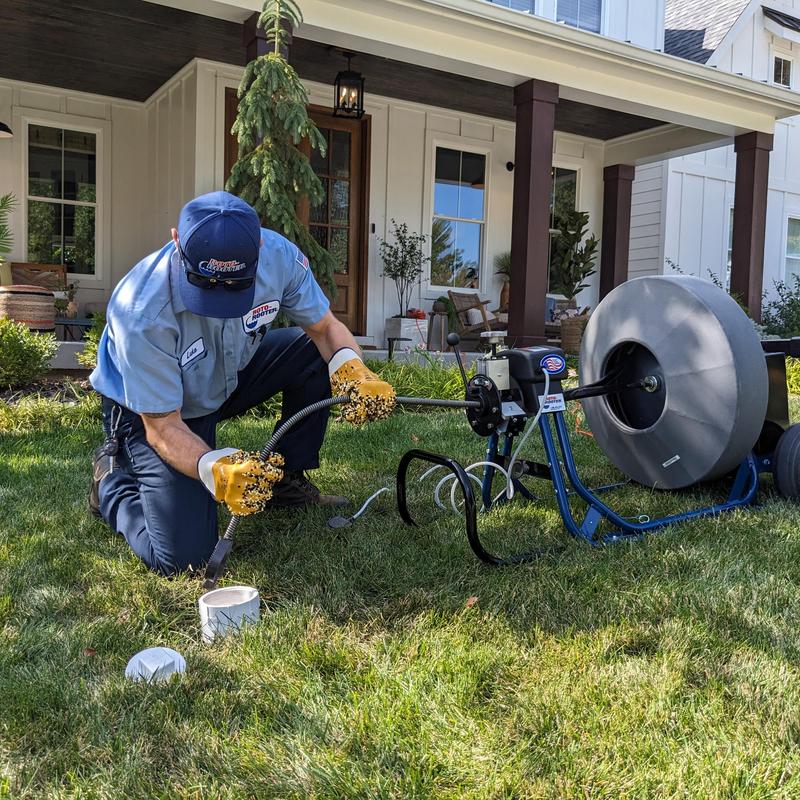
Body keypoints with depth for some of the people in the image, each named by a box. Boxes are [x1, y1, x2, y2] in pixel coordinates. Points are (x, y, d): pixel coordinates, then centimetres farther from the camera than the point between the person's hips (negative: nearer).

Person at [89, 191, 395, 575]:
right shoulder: (142, 312, -37)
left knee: (316, 353, -18)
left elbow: (325, 327, -11)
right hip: (147, 410, -5)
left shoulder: (279, 255, -25)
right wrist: (215, 469, -46)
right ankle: (113, 477, 15)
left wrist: (354, 373, -33)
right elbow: (162, 427, -28)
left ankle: (286, 480, 2)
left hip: (228, 377, 5)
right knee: (181, 556, -16)